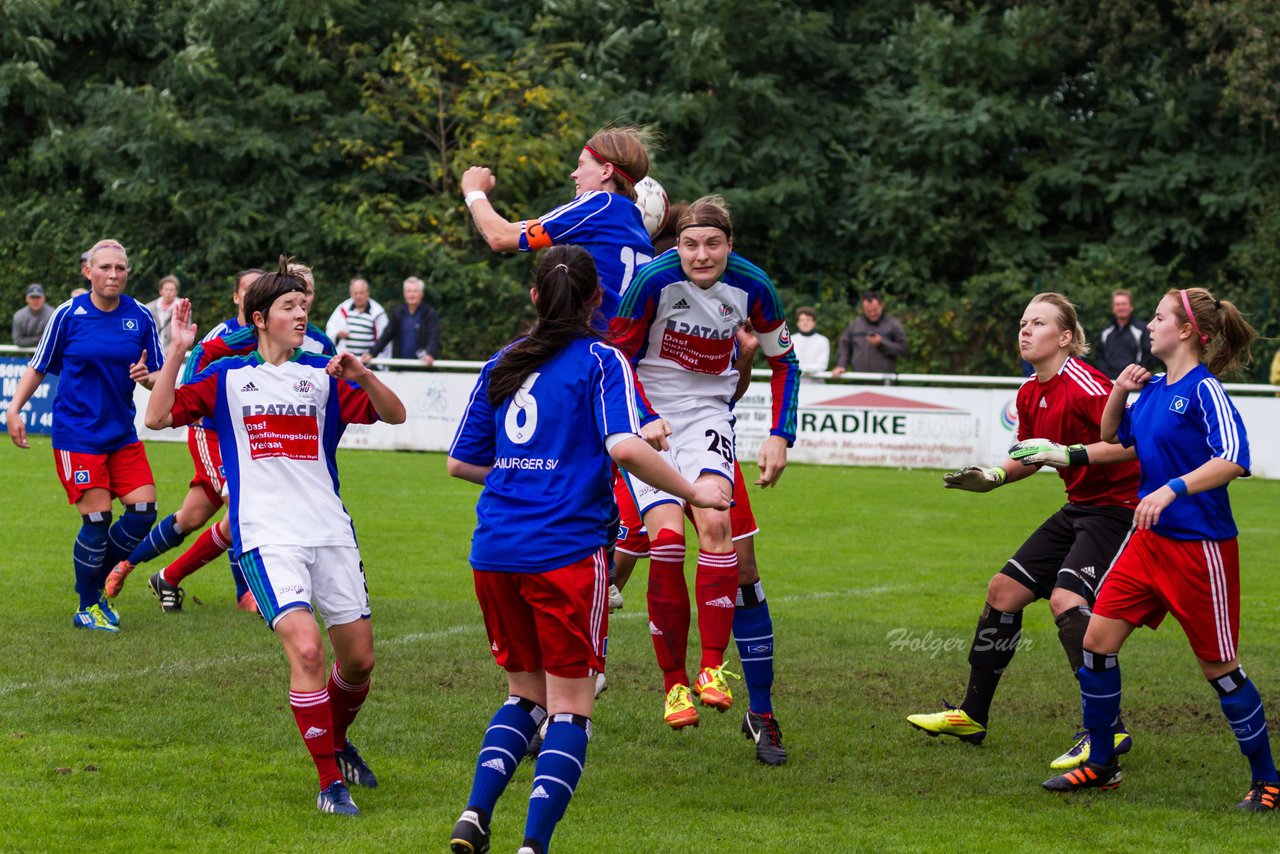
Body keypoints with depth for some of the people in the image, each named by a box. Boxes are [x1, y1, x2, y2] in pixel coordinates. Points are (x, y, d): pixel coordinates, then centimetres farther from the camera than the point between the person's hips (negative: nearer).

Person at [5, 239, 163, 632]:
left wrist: (147, 376, -13)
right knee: (97, 518, -10)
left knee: (143, 509, -5)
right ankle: (87, 607, 8)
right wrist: (14, 408, -5)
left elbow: (157, 375, 10)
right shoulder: (68, 314, -5)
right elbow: (39, 367, 5)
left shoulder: (141, 317, 2)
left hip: (122, 433, 4)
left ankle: (97, 582, 18)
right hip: (77, 433, -4)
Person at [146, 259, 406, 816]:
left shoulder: (323, 376, 11)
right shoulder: (228, 377, 5)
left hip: (331, 533, 4)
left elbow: (394, 415, 7)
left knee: (358, 659, 7)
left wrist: (361, 374, -10)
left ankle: (336, 742, 38)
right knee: (306, 649, -21)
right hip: (266, 536, -4)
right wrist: (178, 351, -11)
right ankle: (330, 781, -12)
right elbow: (158, 416, -1)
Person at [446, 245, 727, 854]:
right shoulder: (600, 361, -2)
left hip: (494, 552, 5)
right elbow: (625, 448, -17)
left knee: (526, 693, 19)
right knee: (570, 706, 0)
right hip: (564, 551, -5)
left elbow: (461, 462, 17)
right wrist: (693, 493, -5)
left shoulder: (503, 363, 14)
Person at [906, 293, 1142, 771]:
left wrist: (1069, 452, -32)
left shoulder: (1084, 384, -20)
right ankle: (972, 716, 22)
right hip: (1079, 508, 10)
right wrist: (994, 477, 6)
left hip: (1116, 507, -10)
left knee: (1066, 598, -27)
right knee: (1004, 589, 10)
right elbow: (1030, 456, 23)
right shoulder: (1030, 394, 8)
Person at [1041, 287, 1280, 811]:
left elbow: (1234, 458, -26)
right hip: (1150, 539, 8)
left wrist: (1172, 488, -34)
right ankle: (1100, 766, 15)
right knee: (1098, 640, 3)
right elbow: (1111, 437, 25)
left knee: (1218, 665, 1)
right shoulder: (1153, 389, 9)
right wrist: (1120, 392, 8)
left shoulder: (1204, 390, -14)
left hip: (1200, 546, -8)